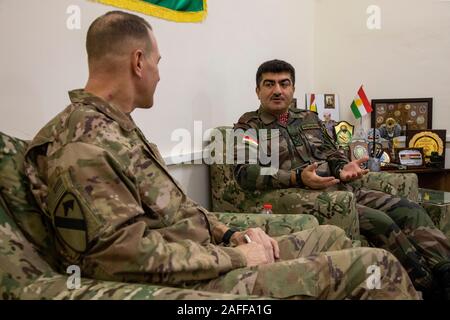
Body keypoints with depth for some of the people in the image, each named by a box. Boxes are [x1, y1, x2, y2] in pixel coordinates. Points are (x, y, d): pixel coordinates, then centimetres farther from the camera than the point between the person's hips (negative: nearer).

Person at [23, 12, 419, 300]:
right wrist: (235, 257, -17)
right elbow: (129, 255, -26)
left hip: (209, 258, 10)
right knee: (376, 267, -12)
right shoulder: (82, 147, -21)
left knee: (330, 236, 17)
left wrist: (230, 235, 4)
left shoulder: (114, 127, 13)